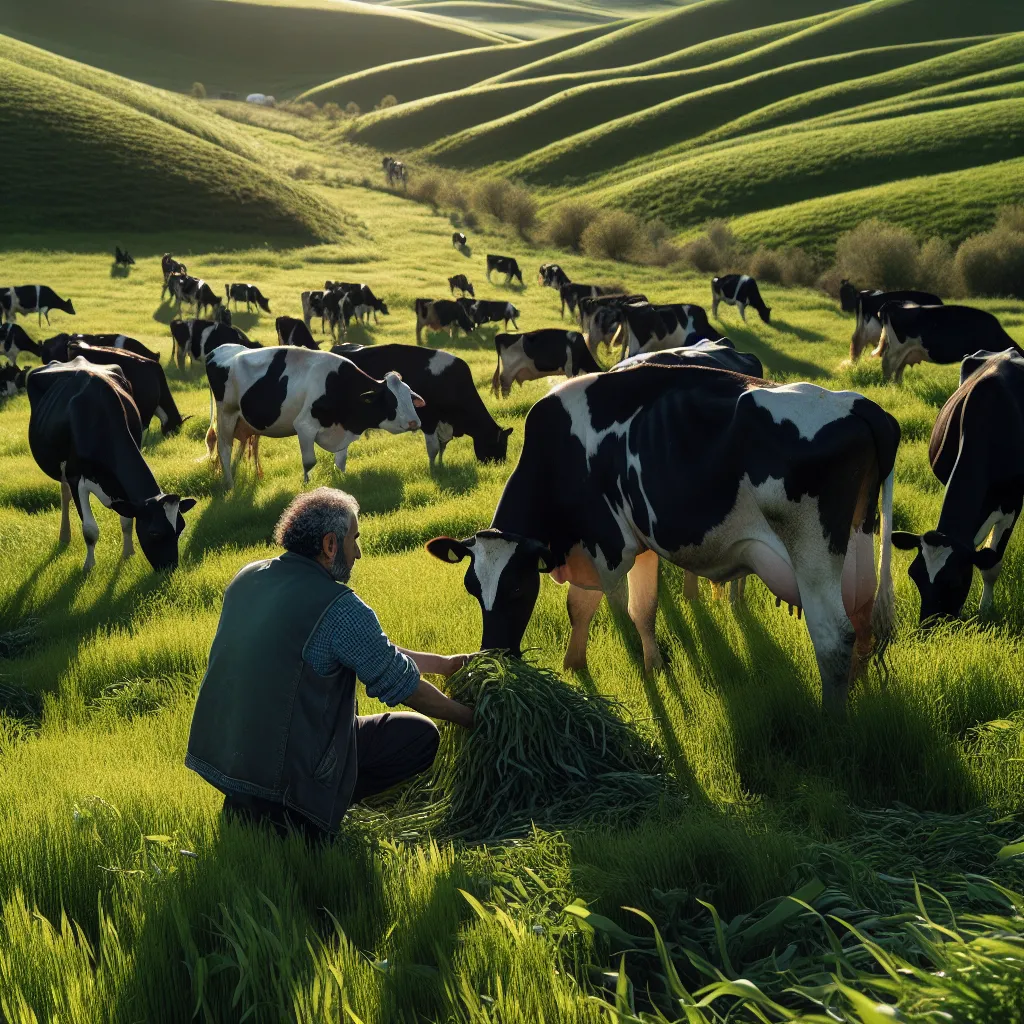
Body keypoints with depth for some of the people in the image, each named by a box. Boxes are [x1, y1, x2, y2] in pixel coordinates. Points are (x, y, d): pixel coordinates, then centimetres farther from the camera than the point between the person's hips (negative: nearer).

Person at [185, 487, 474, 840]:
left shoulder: (247, 579, 8)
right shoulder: (339, 608, -19)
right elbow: (401, 684, -6)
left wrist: (443, 663, 22)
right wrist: (465, 716, 13)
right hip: (284, 767, -8)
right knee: (420, 735, 3)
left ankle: (248, 804, 13)